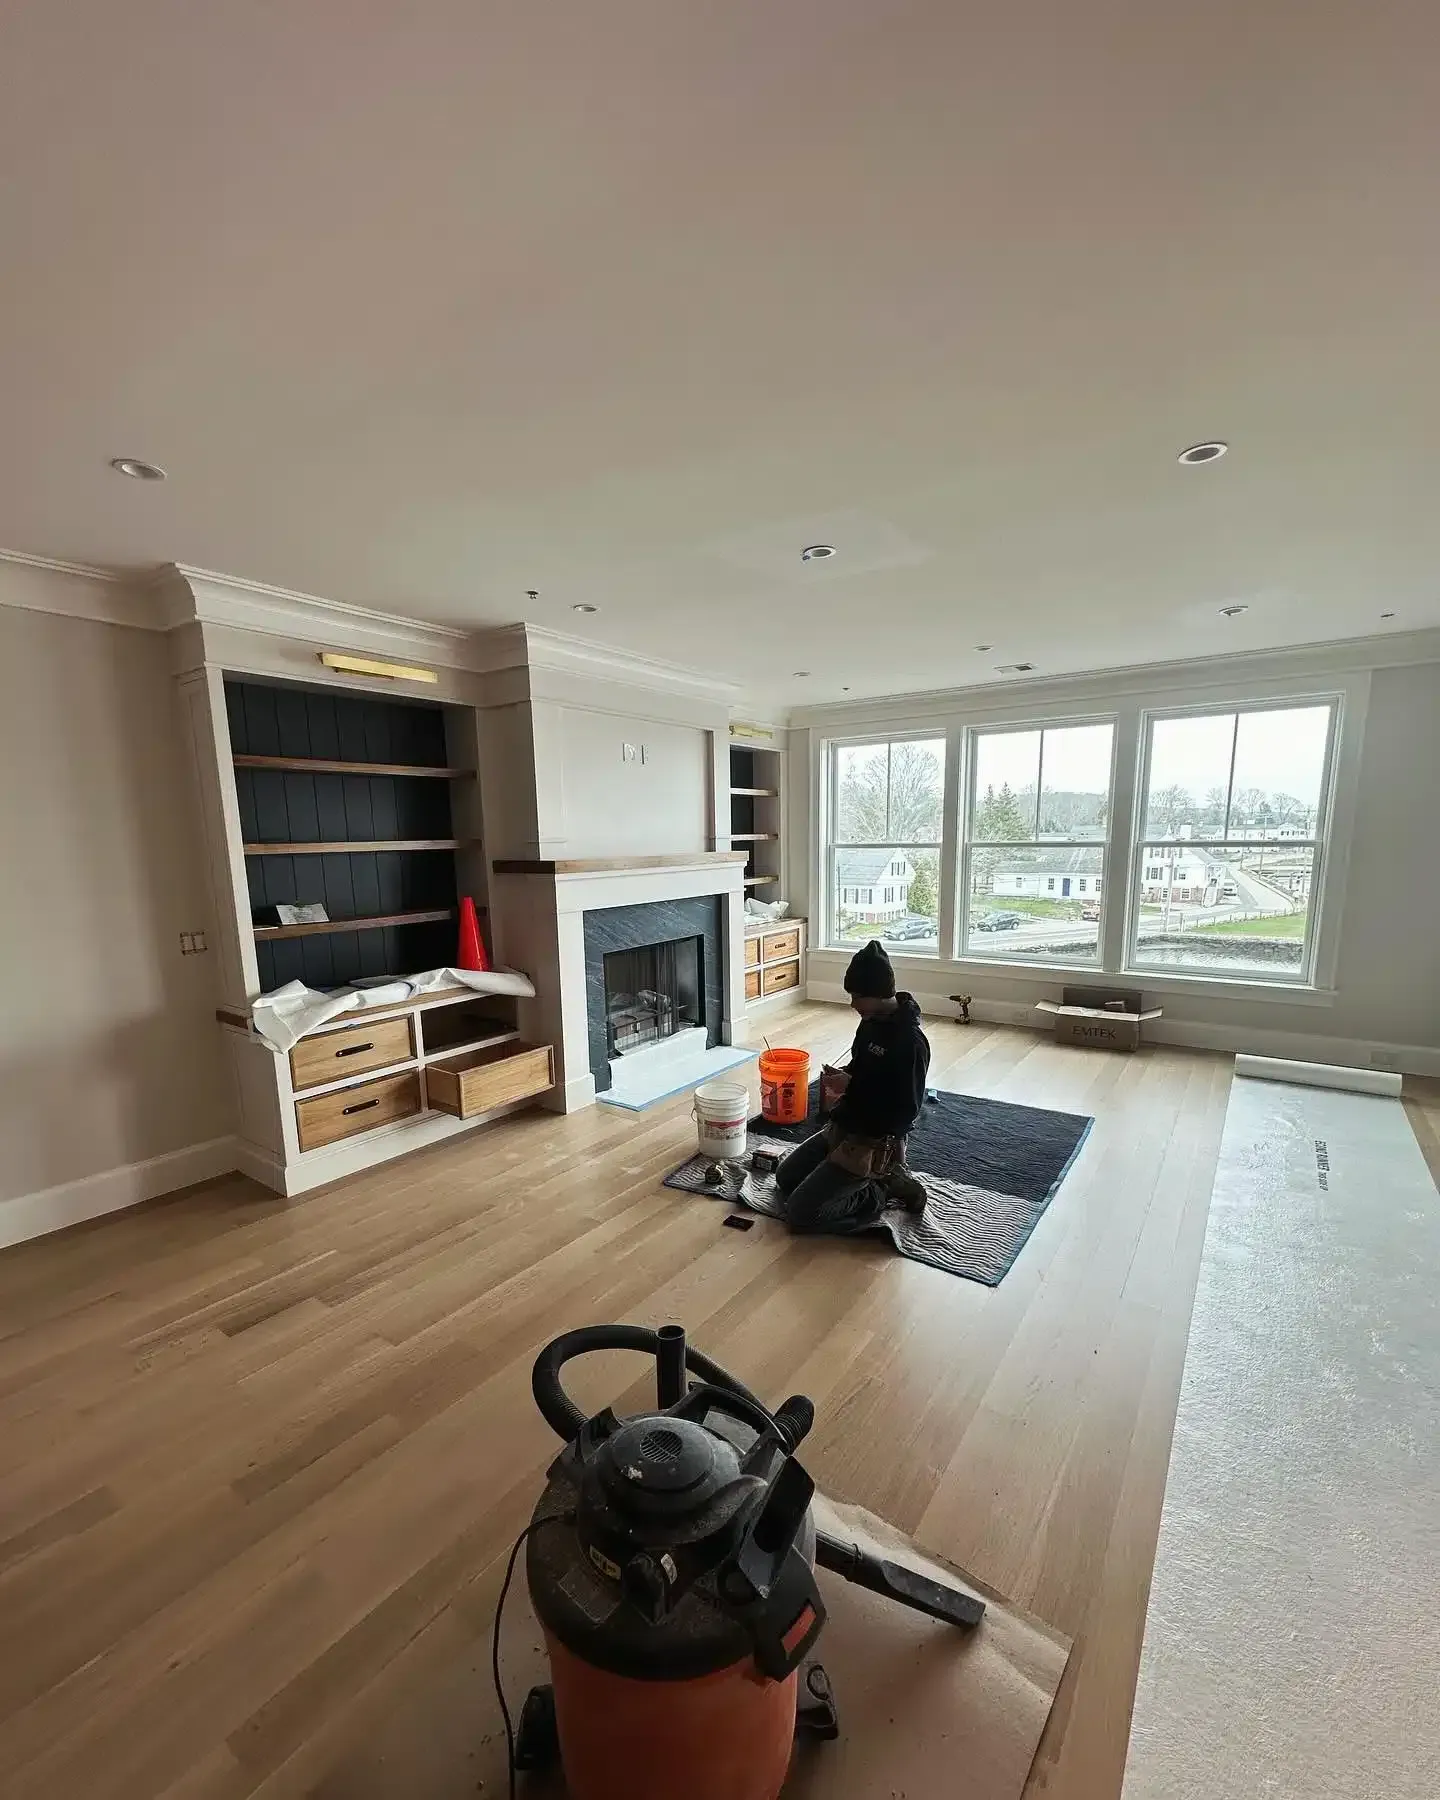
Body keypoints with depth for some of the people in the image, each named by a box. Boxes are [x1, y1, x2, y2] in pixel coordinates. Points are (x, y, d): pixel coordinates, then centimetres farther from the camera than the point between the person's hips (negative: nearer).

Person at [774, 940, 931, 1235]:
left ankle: (883, 1192, 1)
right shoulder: (871, 1022, 1)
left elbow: (905, 1112, -24)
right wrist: (841, 1079, -5)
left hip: (874, 1144, -9)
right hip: (843, 1128, 9)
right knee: (785, 1178, 19)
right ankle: (877, 1179, 17)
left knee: (799, 1214, -12)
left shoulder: (909, 1042, -25)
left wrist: (849, 1089, -22)